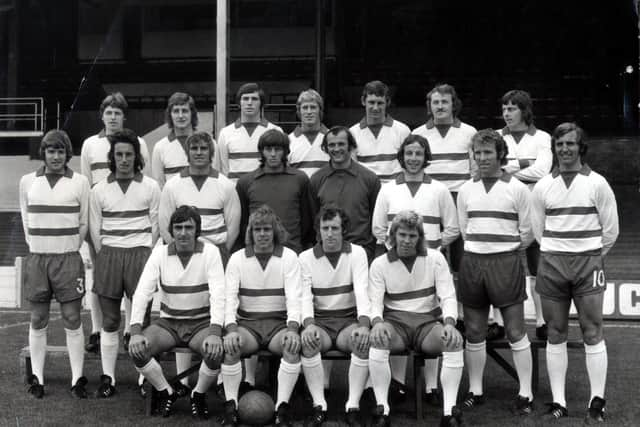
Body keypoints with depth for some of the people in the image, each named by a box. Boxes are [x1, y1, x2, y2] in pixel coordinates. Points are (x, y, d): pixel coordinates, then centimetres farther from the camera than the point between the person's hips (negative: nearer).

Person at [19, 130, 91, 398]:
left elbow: (84, 222, 5)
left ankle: (77, 379, 2)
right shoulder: (28, 181, 6)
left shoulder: (79, 182, 0)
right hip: (36, 258, 2)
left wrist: (68, 251, 5)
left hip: (68, 259, -2)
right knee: (38, 320, 6)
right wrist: (38, 249, 8)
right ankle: (37, 378, 12)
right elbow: (26, 219, 13)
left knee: (72, 319, -2)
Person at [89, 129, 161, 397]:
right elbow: (94, 229, 10)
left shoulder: (150, 187, 4)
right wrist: (106, 257, 4)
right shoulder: (99, 190, 7)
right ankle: (107, 377, 9)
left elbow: (156, 226, 5)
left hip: (140, 255, -1)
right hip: (108, 255, 2)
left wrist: (147, 258, 1)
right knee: (109, 321, 3)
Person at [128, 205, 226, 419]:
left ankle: (199, 395, 0)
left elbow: (218, 295, -19)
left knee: (217, 351, -32)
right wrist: (136, 331, -25)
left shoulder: (210, 252, -10)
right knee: (136, 350, -24)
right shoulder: (160, 253, -4)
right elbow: (142, 293, -11)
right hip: (168, 322, 2)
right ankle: (166, 392, 3)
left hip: (201, 322, -2)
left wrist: (215, 333, -34)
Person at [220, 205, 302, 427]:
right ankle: (231, 407, -19)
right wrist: (231, 329, -24)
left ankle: (282, 408, -24)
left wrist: (292, 328, -27)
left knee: (293, 346, -32)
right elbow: (230, 297, -5)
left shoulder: (288, 257, 1)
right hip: (246, 323, 1)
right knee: (229, 346, -30)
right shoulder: (237, 258, 4)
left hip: (279, 323, 0)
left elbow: (294, 297, -8)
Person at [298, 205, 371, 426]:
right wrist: (309, 324, -28)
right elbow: (305, 296, -7)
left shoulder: (357, 253, 1)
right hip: (319, 320, 0)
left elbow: (362, 291, -12)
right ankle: (319, 406, -24)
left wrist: (364, 325, -29)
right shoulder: (306, 257, 3)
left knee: (364, 341, -32)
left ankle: (353, 406, -25)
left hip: (349, 319, 0)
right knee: (307, 341, -32)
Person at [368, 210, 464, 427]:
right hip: (395, 322, -1)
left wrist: (449, 323, -23)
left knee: (455, 341, -31)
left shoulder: (435, 258, 4)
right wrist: (377, 322, -27)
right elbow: (375, 302, -2)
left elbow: (448, 297, -1)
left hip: (428, 322, 1)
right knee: (376, 340, -35)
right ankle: (382, 409, -28)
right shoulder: (379, 264, 4)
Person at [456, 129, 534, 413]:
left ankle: (526, 393, 6)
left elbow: (527, 233, 2)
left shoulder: (517, 189, 0)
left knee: (516, 331, -2)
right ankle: (475, 390, 18)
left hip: (506, 261, -3)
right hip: (472, 262, 4)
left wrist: (505, 251, 8)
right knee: (474, 332, 8)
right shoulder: (466, 190, 11)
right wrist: (479, 251, 10)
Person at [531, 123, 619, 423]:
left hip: (588, 263, -2)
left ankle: (597, 401, 5)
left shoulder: (597, 183, 0)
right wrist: (556, 253, 13)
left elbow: (611, 229, 4)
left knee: (593, 333, -2)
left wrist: (592, 255, 10)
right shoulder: (543, 186, 6)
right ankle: (558, 401, 11)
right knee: (556, 334, 5)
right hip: (551, 263, 2)